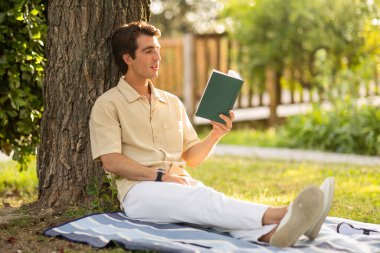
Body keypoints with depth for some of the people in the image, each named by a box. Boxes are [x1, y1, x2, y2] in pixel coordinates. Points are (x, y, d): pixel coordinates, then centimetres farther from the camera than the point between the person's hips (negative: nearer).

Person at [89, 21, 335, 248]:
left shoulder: (172, 102, 21)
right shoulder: (107, 104, 2)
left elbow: (191, 158, 17)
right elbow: (111, 161, -9)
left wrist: (215, 135, -3)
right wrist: (161, 177, -18)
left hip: (181, 184, 5)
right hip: (139, 190, -5)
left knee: (210, 199, -31)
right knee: (202, 200, -34)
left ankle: (271, 233, -62)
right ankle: (276, 215, -59)